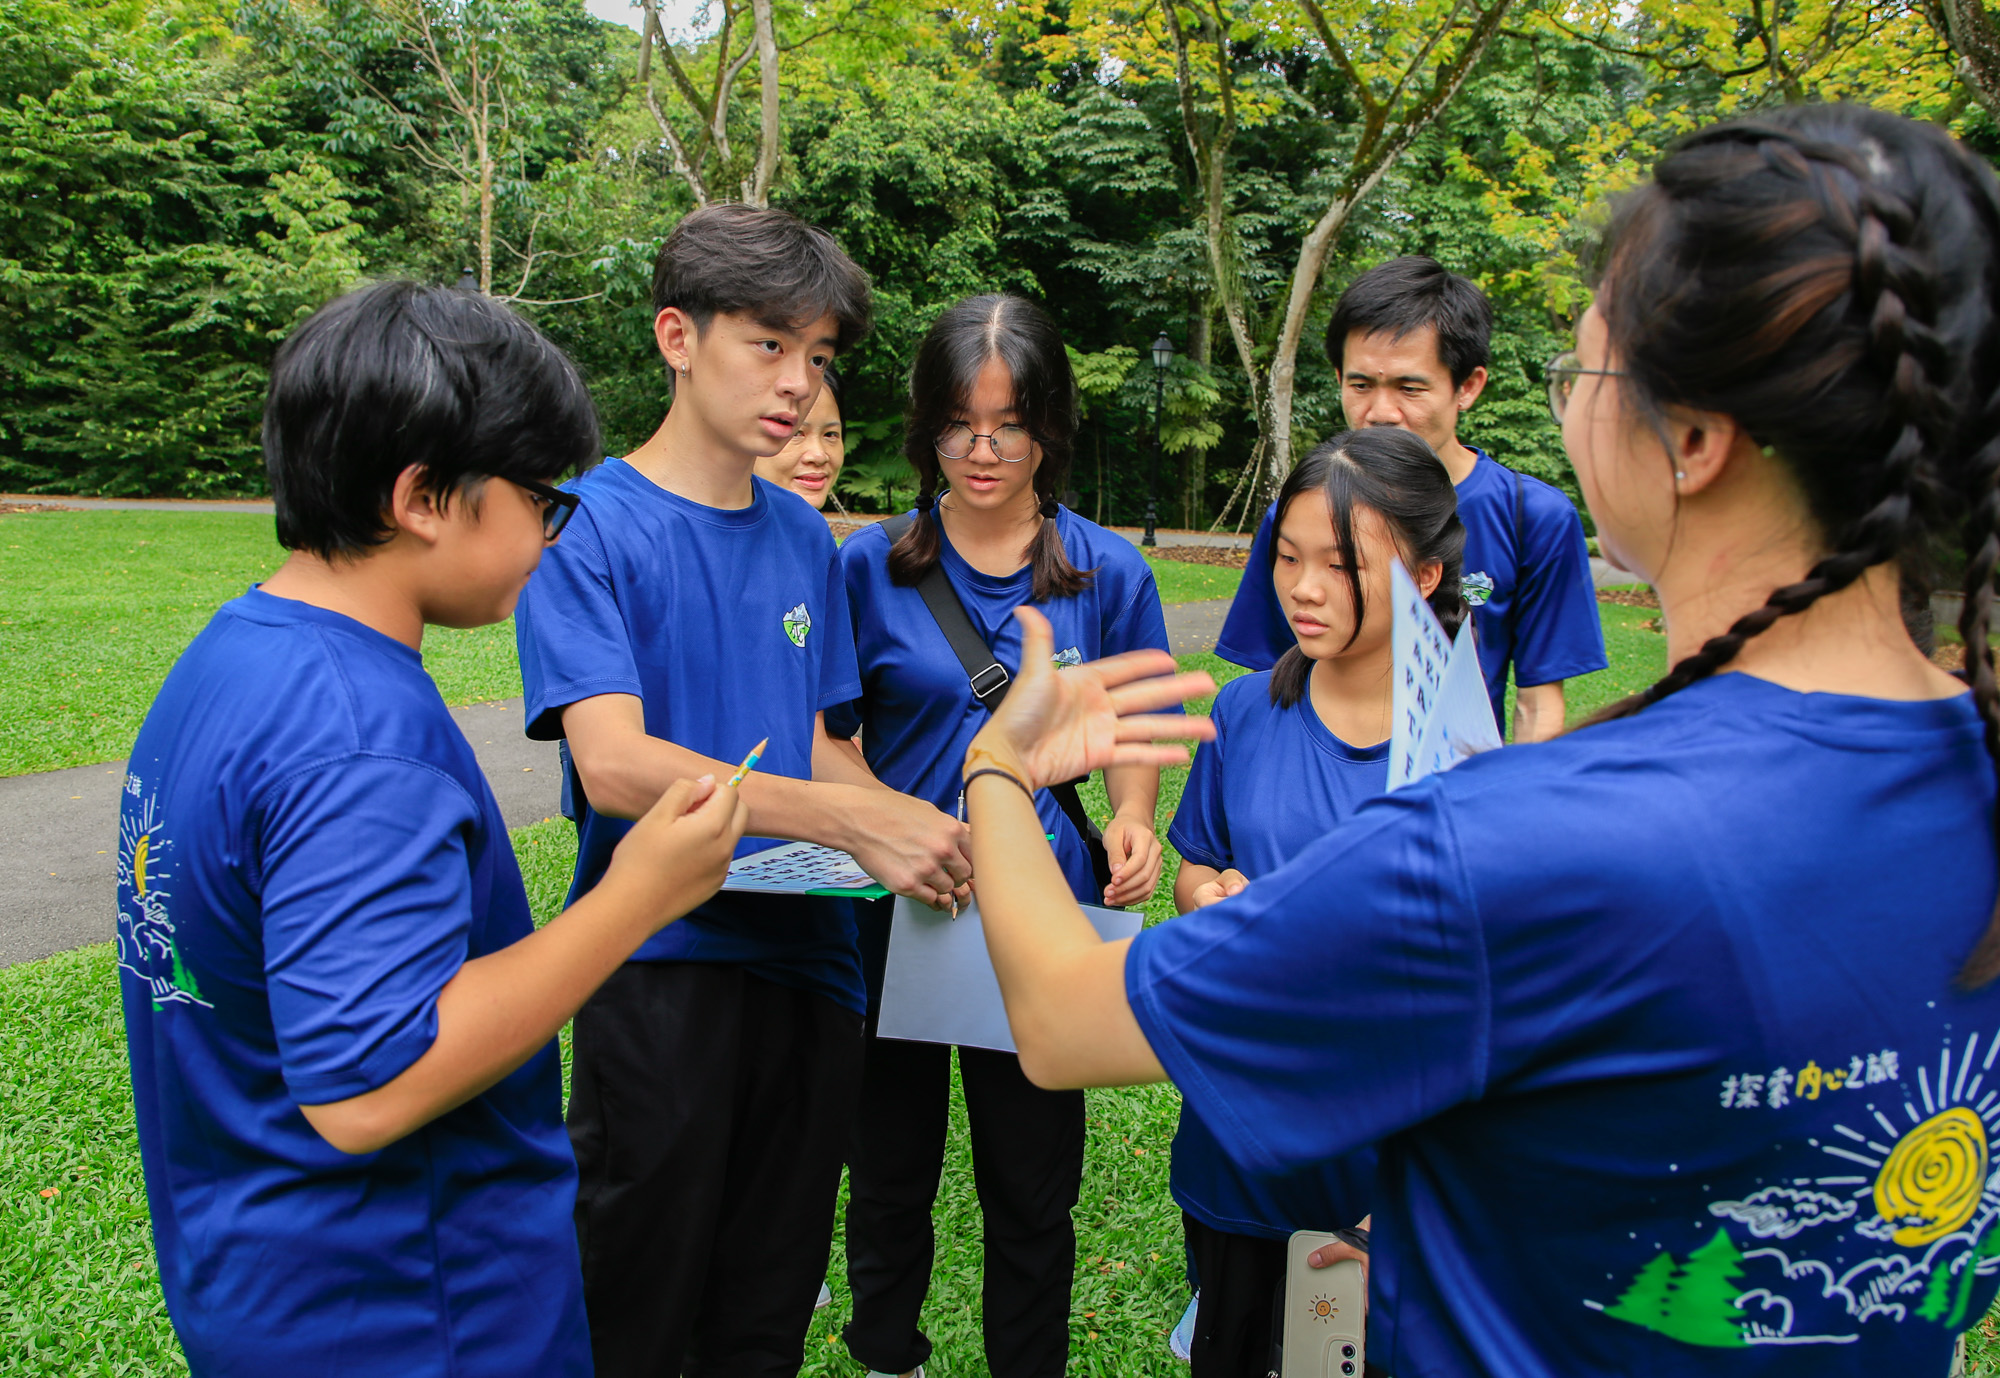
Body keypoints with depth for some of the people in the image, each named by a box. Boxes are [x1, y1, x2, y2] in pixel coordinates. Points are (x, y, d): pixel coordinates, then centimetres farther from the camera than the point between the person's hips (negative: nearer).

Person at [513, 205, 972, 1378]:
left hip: (806, 962, 6)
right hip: (662, 965, -5)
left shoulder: (805, 539, 9)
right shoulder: (591, 525, -10)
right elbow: (616, 766, -22)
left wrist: (919, 833, -4)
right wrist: (857, 820, -30)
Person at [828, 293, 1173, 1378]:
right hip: (893, 917, 0)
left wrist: (1132, 820, -12)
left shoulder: (1107, 572, -1)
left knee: (1032, 1195, 12)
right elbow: (827, 737, 1)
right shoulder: (870, 565, -3)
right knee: (891, 1175, 19)